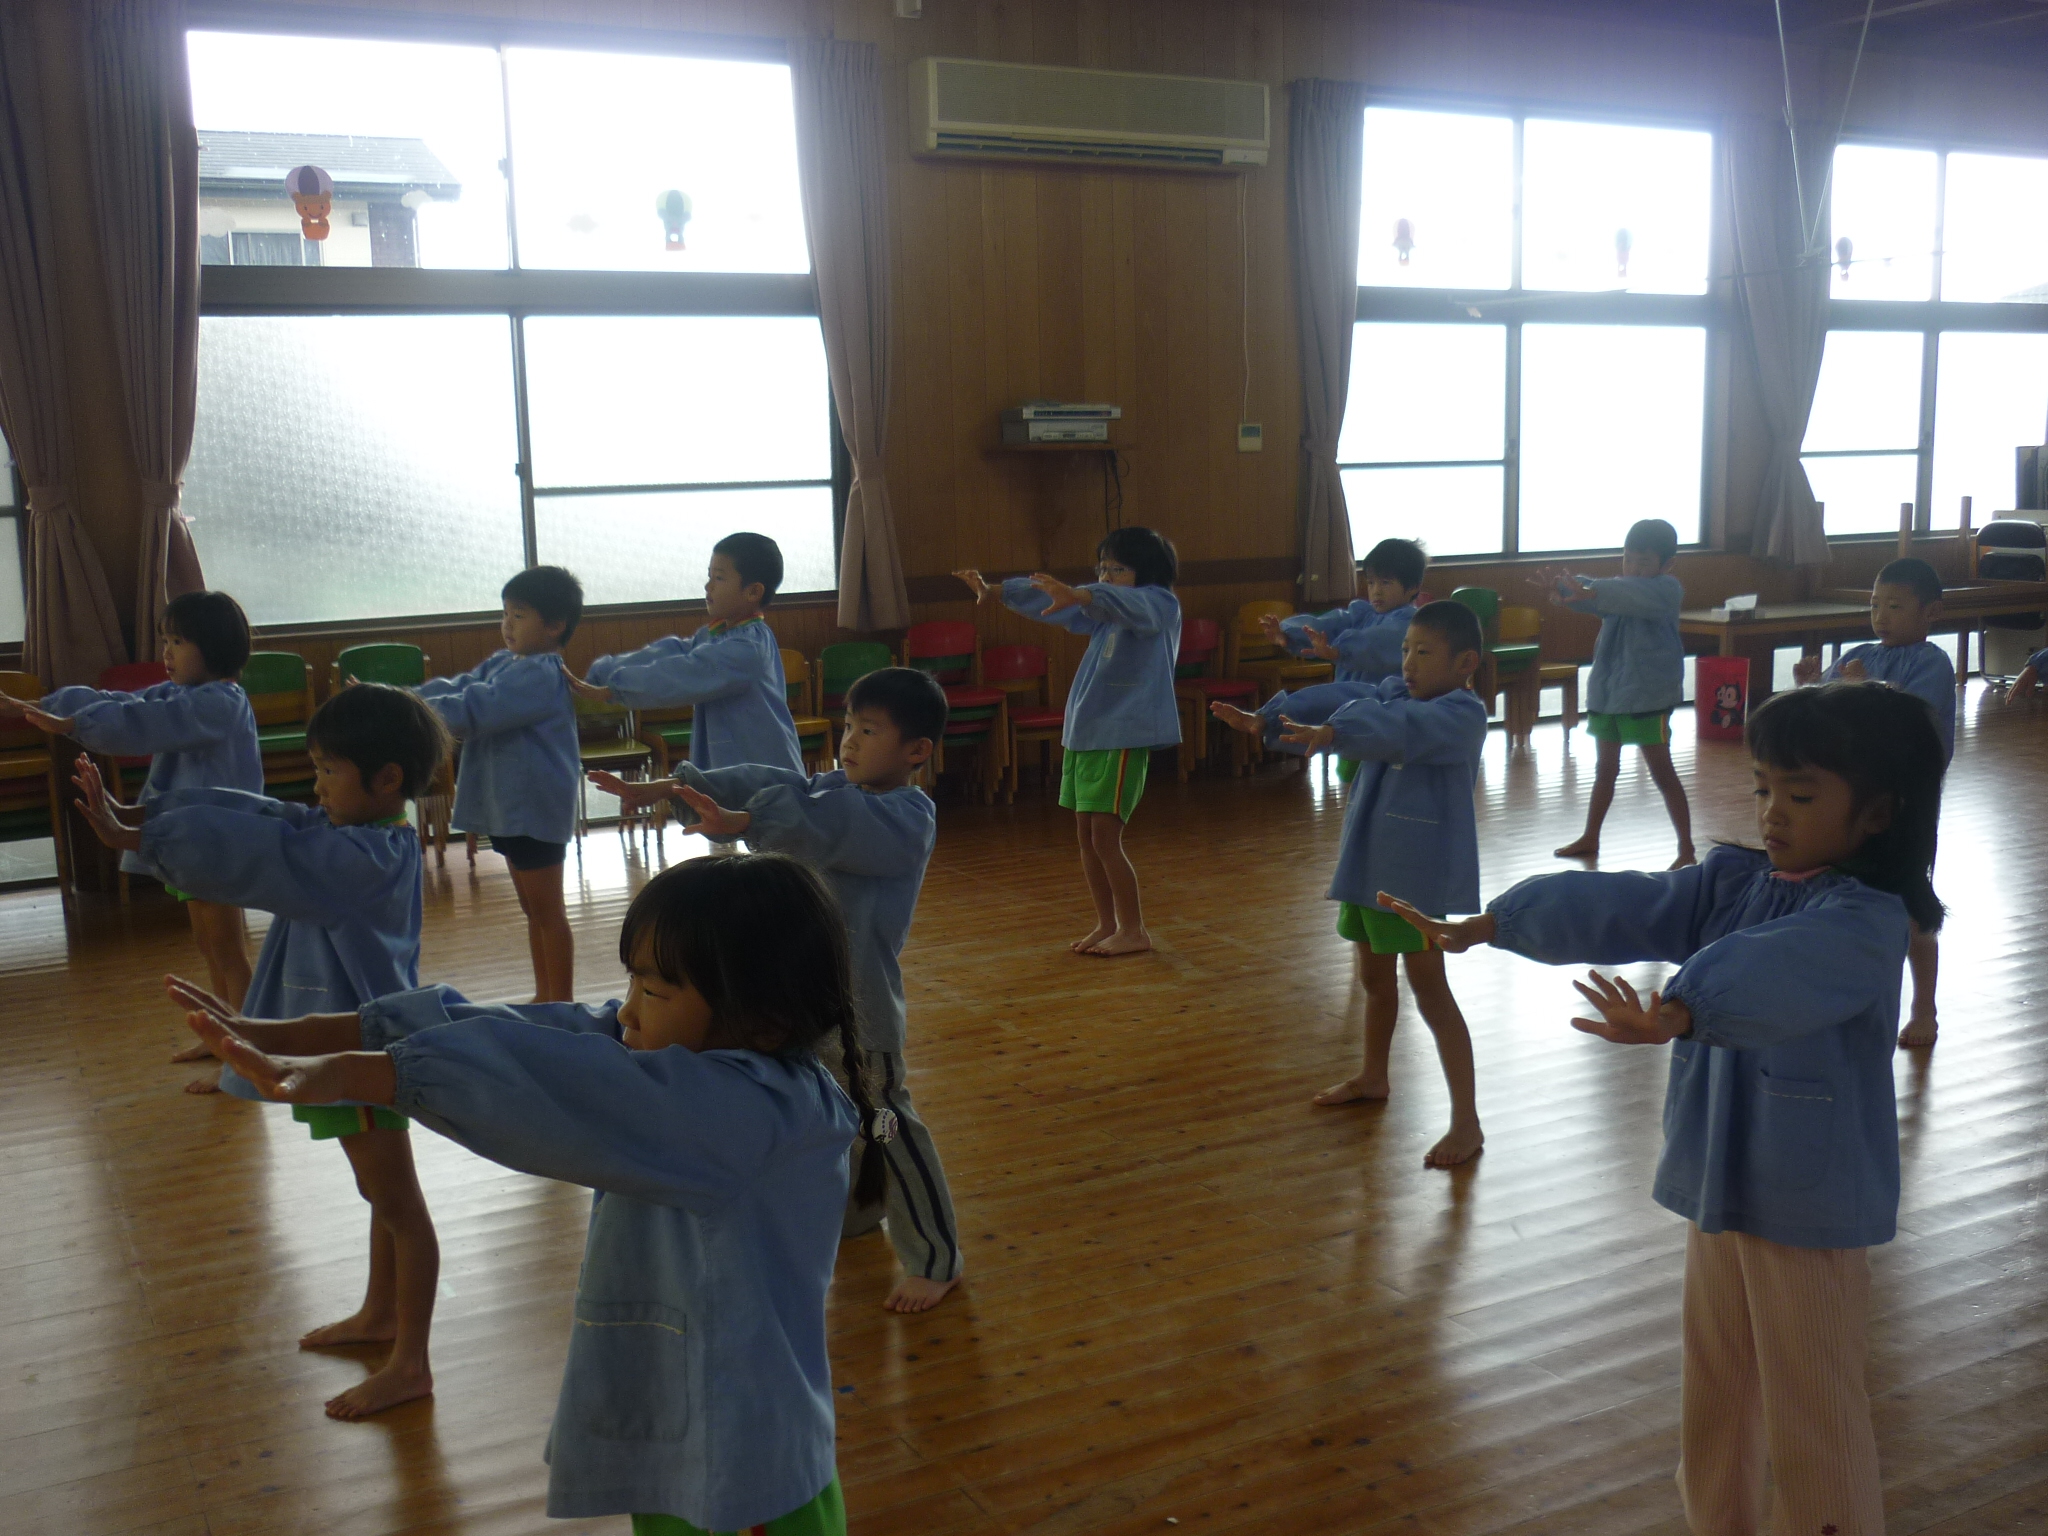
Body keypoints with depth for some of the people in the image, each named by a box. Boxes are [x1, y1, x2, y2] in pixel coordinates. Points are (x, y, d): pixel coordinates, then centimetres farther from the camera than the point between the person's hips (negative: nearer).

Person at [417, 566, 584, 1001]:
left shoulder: (543, 674, -21)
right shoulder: (503, 663, 11)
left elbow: (476, 708, -29)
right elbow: (456, 688, 6)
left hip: (535, 806, -10)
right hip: (507, 804, 10)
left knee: (546, 908, 0)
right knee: (533, 908, 19)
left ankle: (561, 1002, 9)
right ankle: (544, 996, 30)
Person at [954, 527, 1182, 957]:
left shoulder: (1159, 604, -8)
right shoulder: (1101, 608, 18)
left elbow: (1127, 605, -30)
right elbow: (1050, 601, 24)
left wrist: (1078, 596, -47)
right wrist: (994, 591, 19)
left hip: (1125, 735, -8)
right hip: (1084, 732, 8)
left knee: (1105, 836, -10)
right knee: (1086, 834, 9)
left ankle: (1134, 931, 0)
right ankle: (1106, 925, 19)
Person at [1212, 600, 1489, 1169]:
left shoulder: (1462, 713, -16)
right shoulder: (1392, 693, 10)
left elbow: (1401, 729, -34)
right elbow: (1337, 701, 0)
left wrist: (1332, 732, -50)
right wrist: (1265, 721, -14)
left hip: (1419, 872, -8)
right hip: (1369, 862, 8)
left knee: (1430, 990, -6)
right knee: (1374, 976, 23)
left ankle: (1466, 1121, 1)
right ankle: (1372, 1077, 43)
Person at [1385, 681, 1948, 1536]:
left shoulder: (1867, 920, -20)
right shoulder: (1733, 881, 4)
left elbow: (1772, 971, -40)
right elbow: (1618, 909, -2)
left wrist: (1677, 1012, -57)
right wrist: (1488, 924, -10)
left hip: (1810, 1205, -7)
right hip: (1718, 1181, 7)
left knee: (1812, 1420, 5)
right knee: (1715, 1399, 21)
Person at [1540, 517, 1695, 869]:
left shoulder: (1667, 589, -11)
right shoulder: (1616, 586, 8)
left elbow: (1632, 595, -33)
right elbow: (1592, 593, -13)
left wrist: (1589, 592, -51)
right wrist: (1561, 586, -37)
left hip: (1648, 695, -7)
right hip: (1606, 691, 7)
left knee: (1662, 773, -3)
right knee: (1605, 768, 19)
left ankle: (1686, 850, 4)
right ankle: (1590, 839, 31)